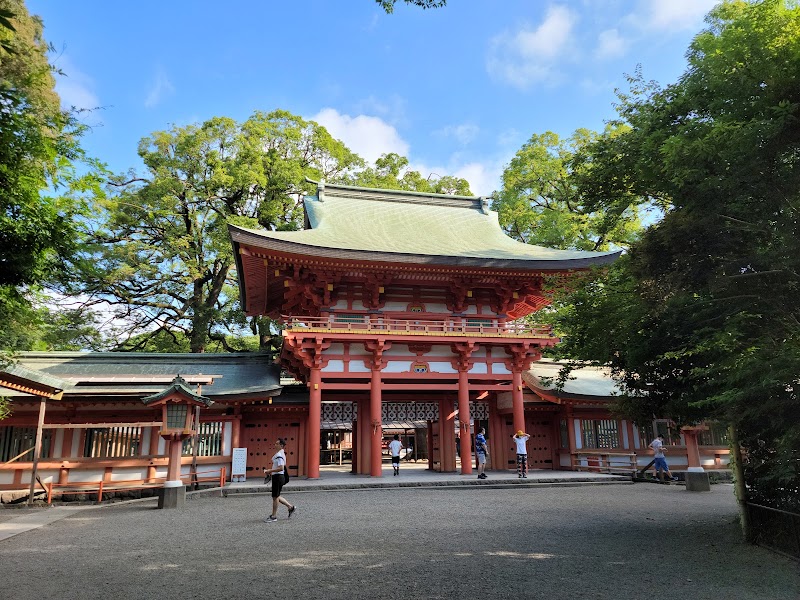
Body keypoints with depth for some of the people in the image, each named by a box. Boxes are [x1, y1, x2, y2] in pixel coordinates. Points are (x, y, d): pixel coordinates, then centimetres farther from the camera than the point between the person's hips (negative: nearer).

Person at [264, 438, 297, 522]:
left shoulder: (279, 455, -19)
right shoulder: (281, 454, 12)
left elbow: (281, 468, -28)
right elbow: (284, 465, 23)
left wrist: (269, 471, -23)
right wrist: (271, 470, 21)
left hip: (278, 477, -10)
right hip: (277, 477, 10)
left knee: (275, 497, 1)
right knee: (276, 496, 18)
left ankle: (274, 516, 12)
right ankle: (291, 507, 24)